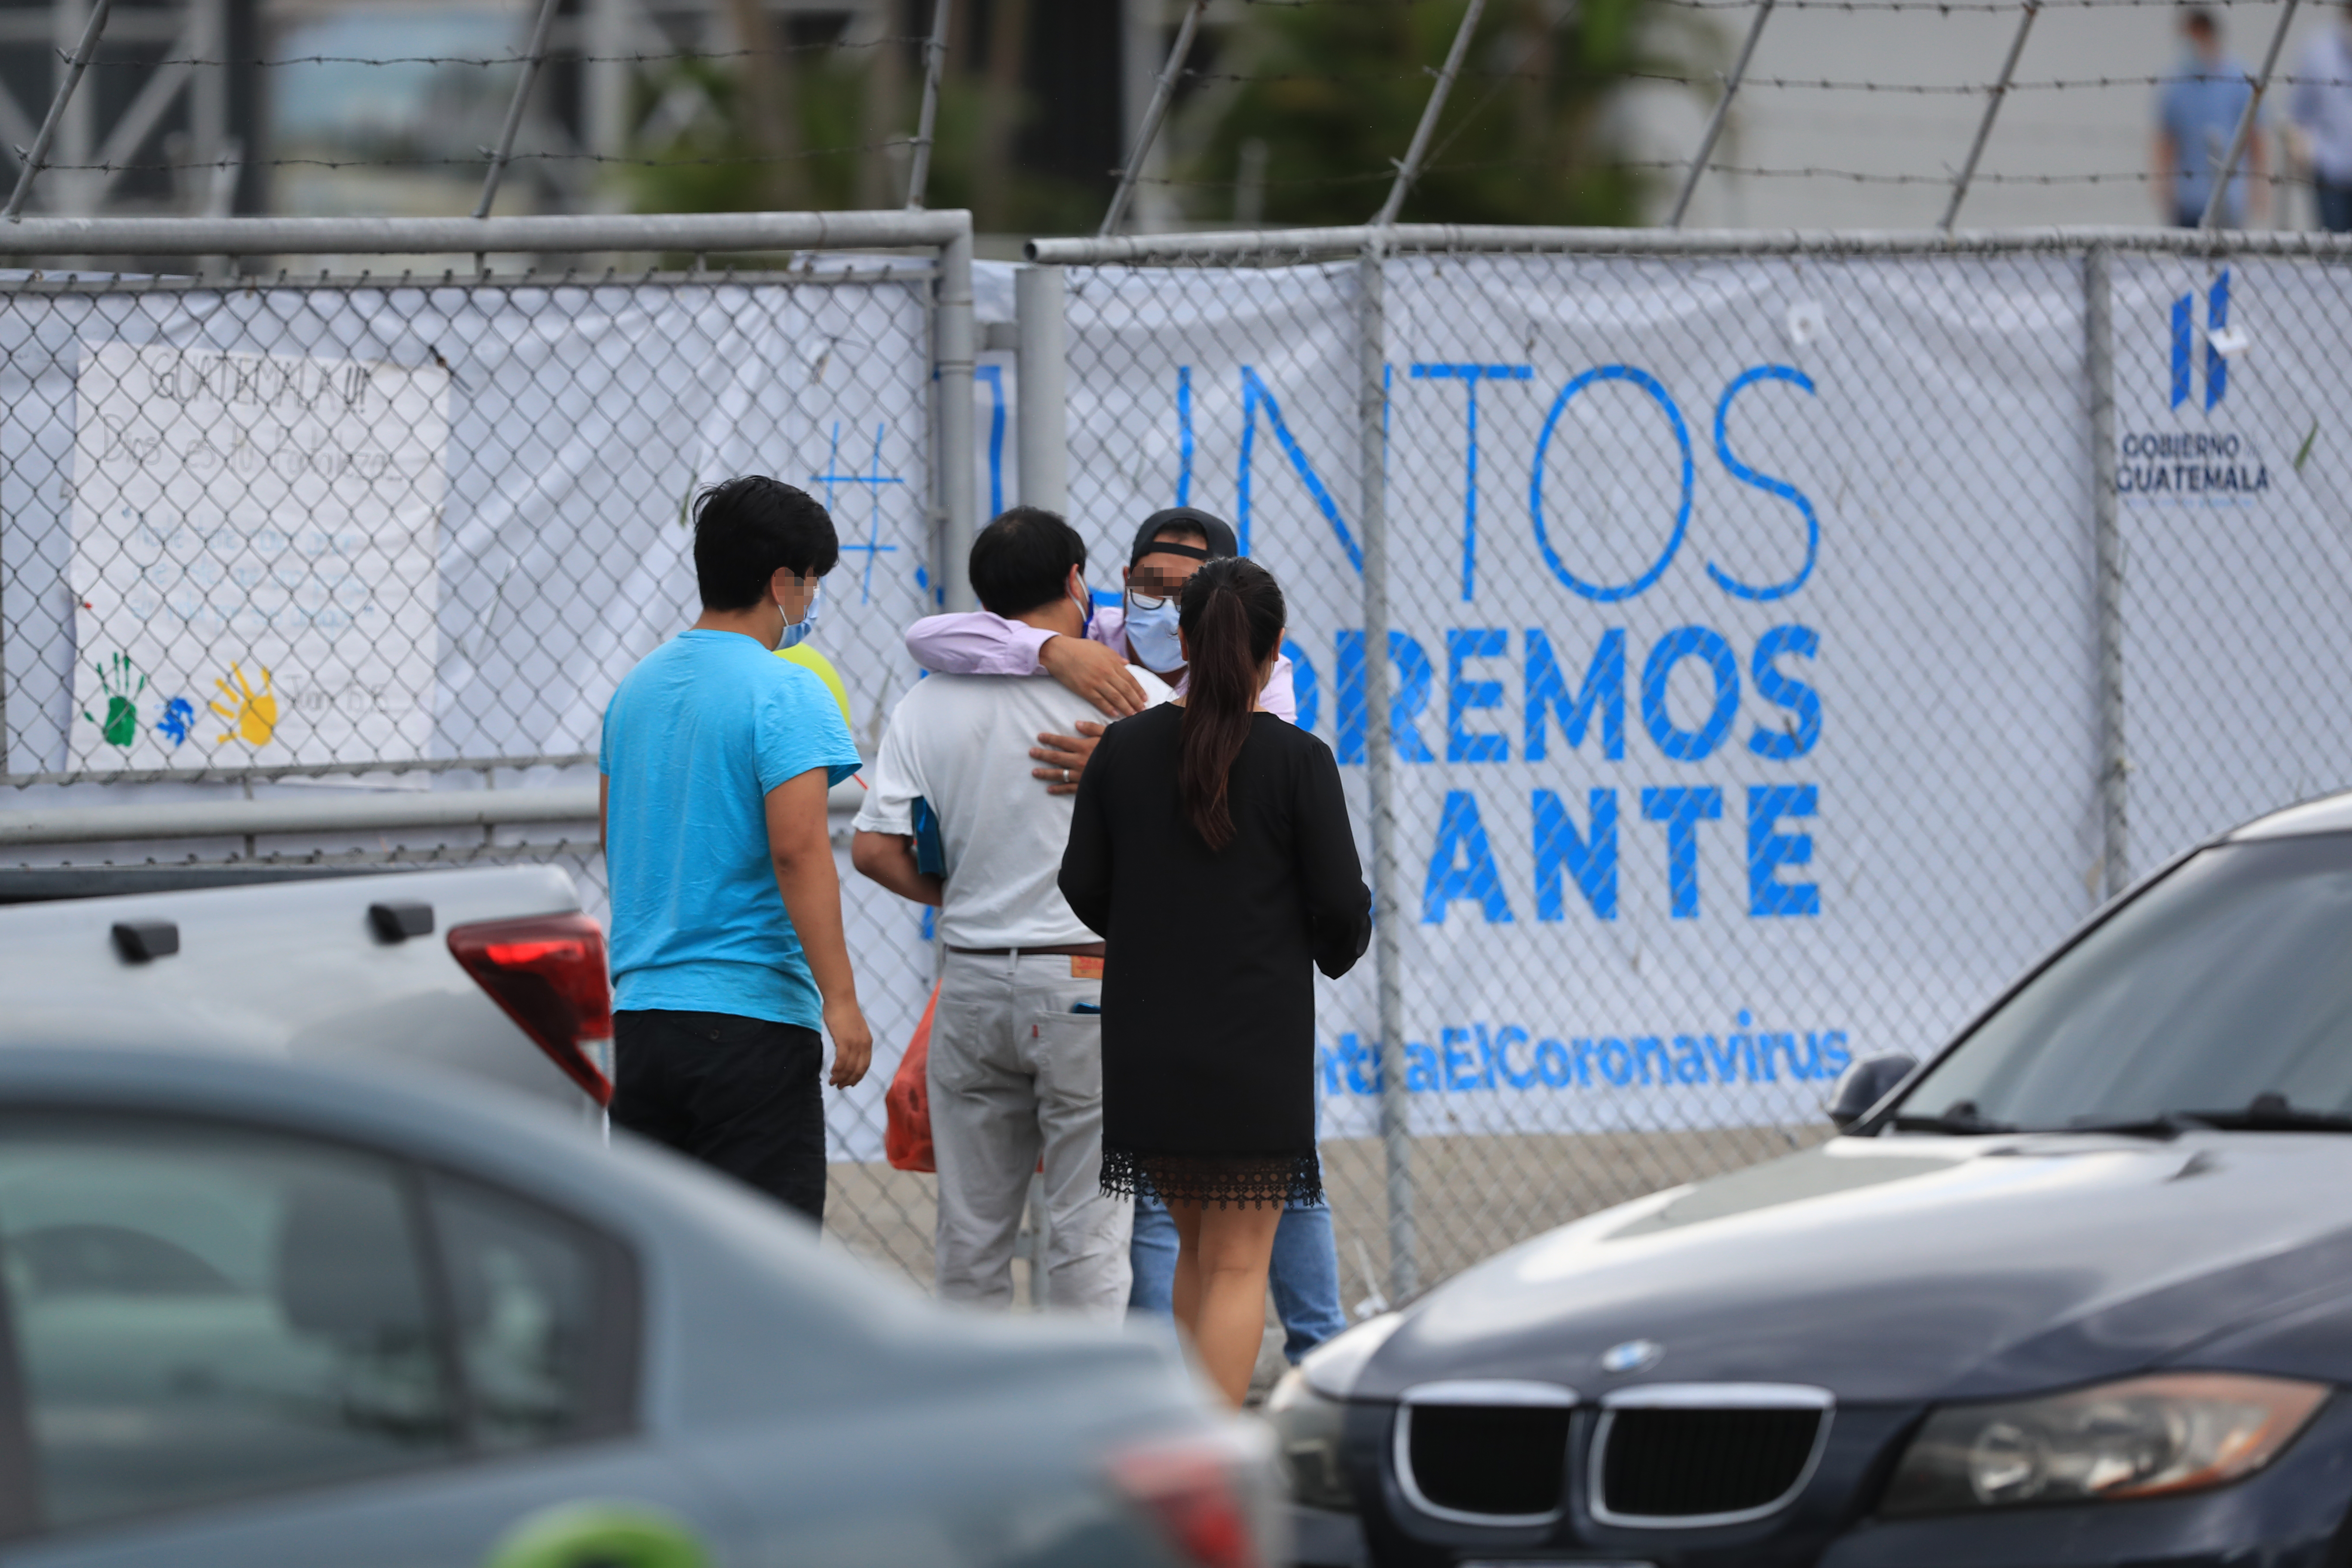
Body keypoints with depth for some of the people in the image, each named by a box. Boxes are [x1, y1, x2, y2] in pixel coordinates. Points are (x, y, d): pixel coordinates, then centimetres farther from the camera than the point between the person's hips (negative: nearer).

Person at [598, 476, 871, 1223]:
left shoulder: (637, 687, 13)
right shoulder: (785, 694, -11)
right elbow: (798, 848, -19)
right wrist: (840, 998, -19)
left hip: (637, 1012, 7)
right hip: (752, 1016, -7)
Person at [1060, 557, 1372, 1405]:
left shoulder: (1123, 749, 0)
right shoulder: (1297, 761, -10)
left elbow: (1083, 887, 4)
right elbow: (1340, 903, -7)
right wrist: (1336, 951, 16)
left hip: (1146, 1042, 4)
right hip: (1257, 1042, -3)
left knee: (1199, 1247, 19)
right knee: (1237, 1263, 1)